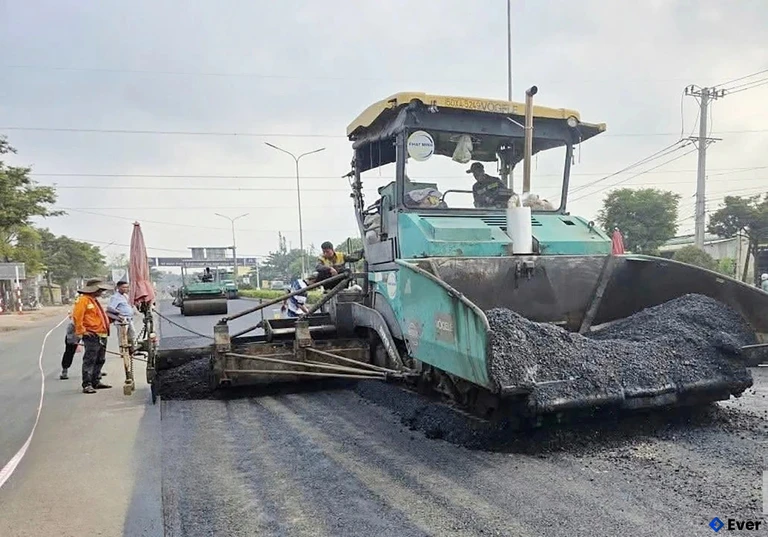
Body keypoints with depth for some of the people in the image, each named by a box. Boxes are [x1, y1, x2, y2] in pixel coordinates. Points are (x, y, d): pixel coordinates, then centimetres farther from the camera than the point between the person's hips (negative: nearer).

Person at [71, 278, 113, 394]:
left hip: (101, 336, 10)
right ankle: (87, 385, -9)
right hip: (92, 336, -10)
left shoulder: (94, 300, 22)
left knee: (100, 360, 15)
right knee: (89, 361, -9)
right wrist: (81, 331, -17)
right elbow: (76, 316, -18)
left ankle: (96, 382, 23)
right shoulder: (83, 300, -9)